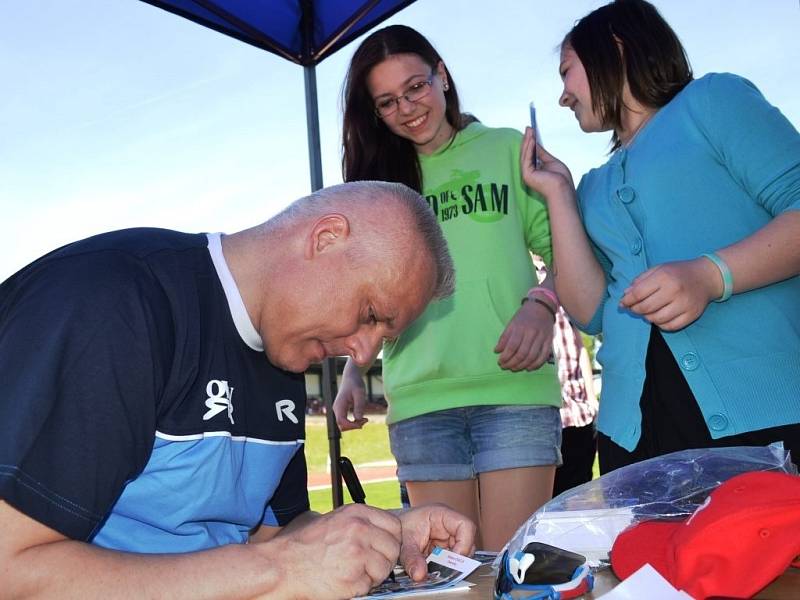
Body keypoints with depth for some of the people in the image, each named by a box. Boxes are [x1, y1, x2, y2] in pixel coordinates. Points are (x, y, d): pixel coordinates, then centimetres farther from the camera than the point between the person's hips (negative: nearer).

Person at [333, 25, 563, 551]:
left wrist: (541, 304, -16)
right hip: (420, 403, 3)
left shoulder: (508, 150, 8)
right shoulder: (379, 178, 17)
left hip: (514, 389, -2)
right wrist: (354, 370, 6)